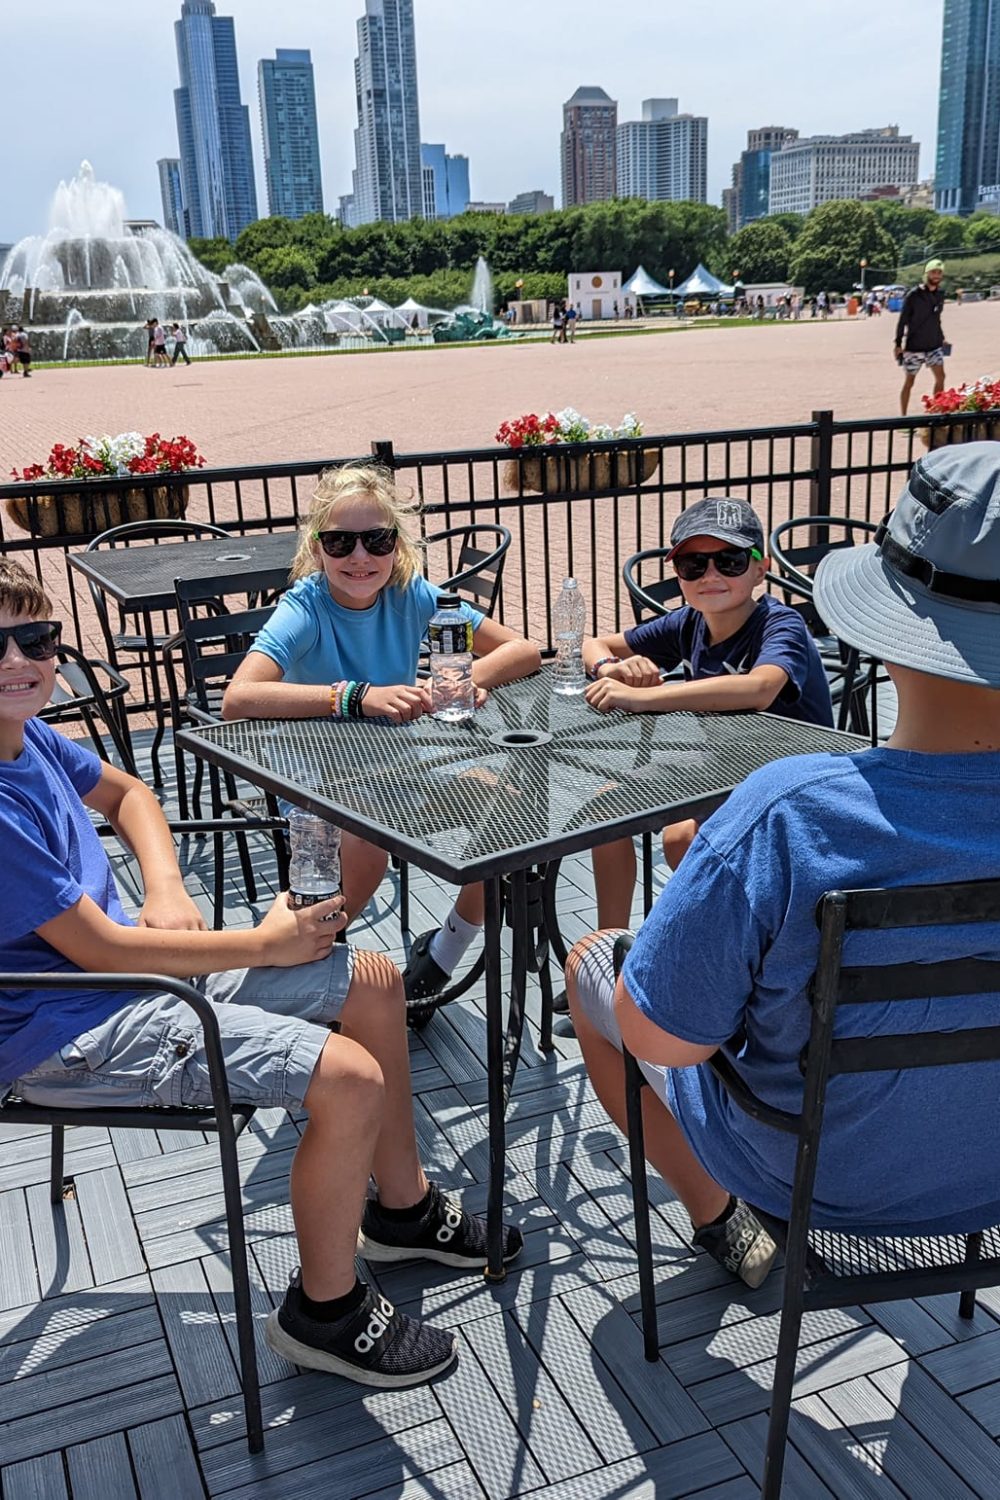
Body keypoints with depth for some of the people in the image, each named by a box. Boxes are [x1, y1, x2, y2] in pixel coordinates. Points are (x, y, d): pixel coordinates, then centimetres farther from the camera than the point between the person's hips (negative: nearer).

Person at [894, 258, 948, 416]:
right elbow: (903, 320, -9)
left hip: (934, 345, 5)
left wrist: (941, 338, 19)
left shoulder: (940, 293, 6)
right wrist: (898, 344, -12)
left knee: (940, 377, -3)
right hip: (913, 347, -5)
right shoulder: (914, 295, -12)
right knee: (909, 382, 3)